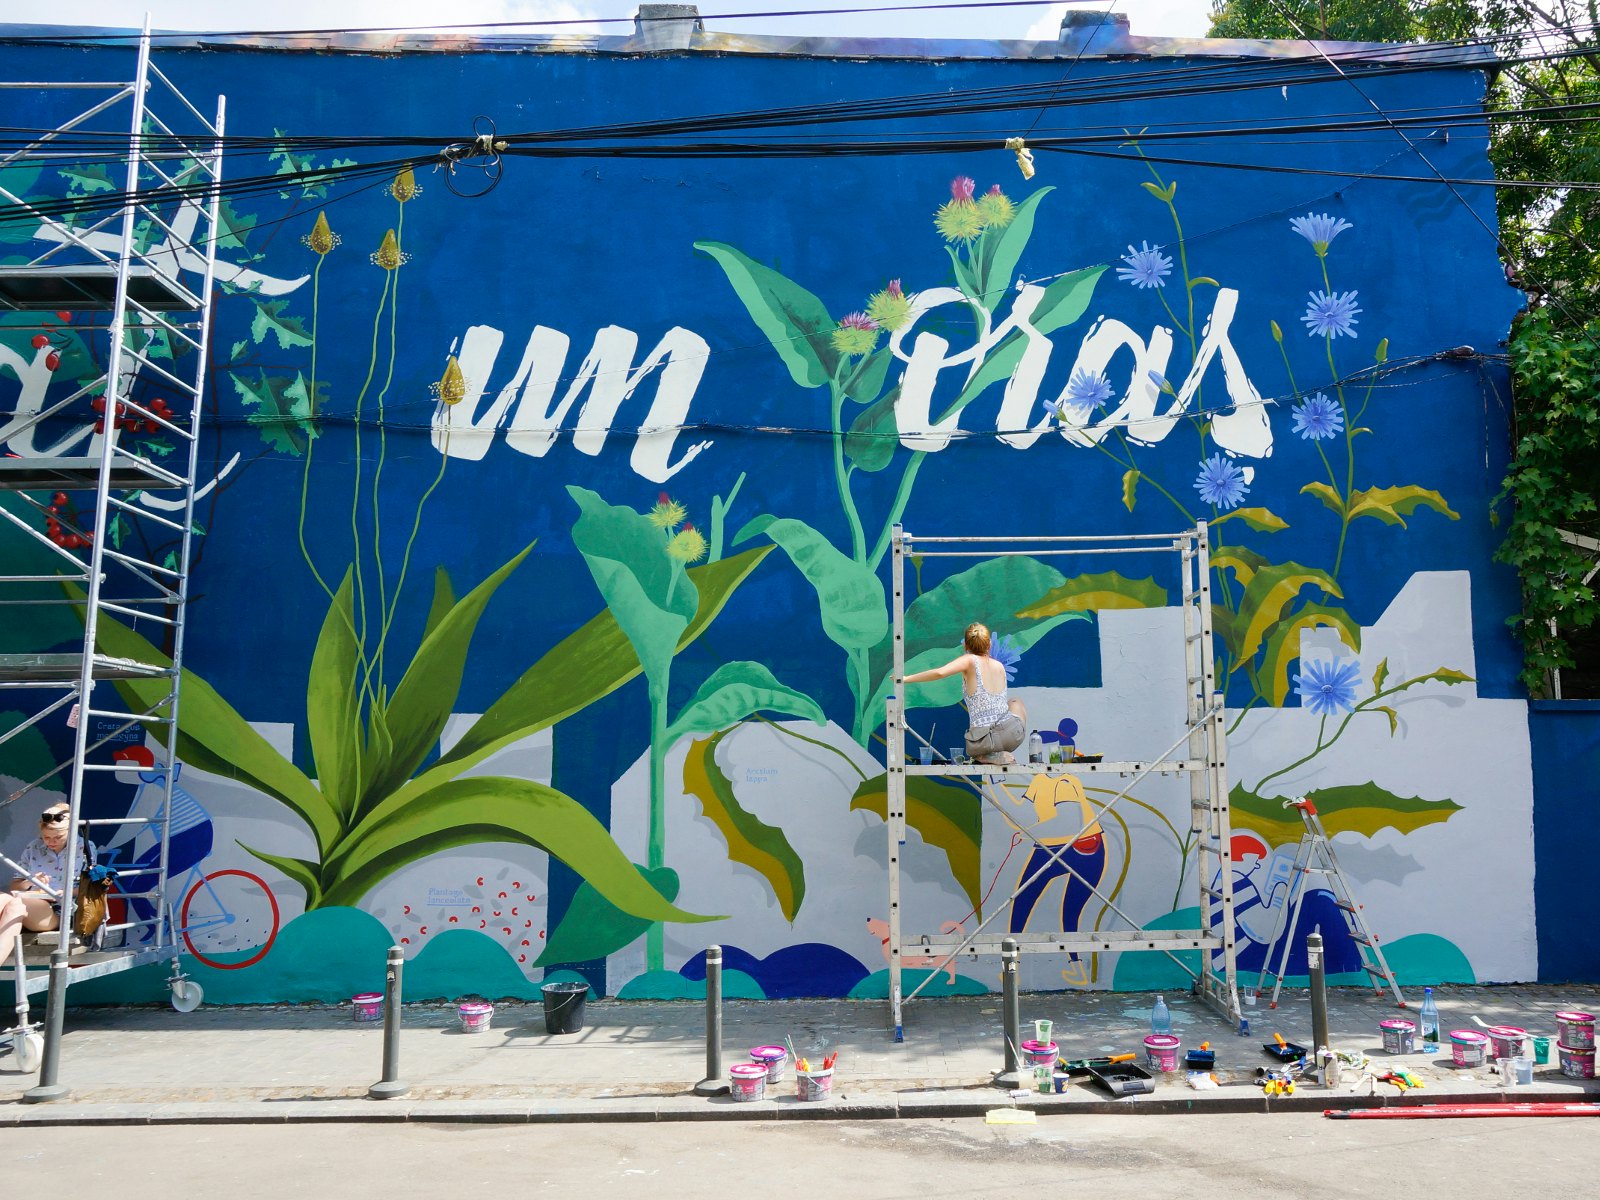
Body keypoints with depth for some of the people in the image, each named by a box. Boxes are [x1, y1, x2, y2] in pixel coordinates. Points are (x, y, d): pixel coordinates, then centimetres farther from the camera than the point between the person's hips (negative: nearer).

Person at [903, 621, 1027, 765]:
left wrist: (906, 678, -13)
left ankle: (992, 756, 4)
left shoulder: (970, 660, -3)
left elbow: (939, 673, -22)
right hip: (1013, 733, 2)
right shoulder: (999, 666, 10)